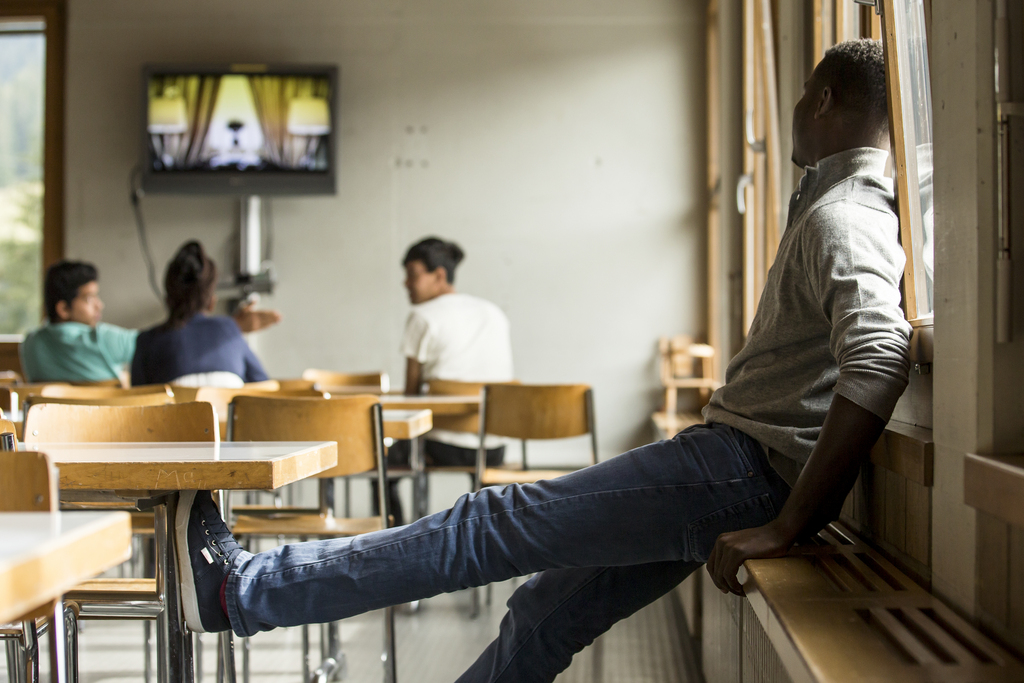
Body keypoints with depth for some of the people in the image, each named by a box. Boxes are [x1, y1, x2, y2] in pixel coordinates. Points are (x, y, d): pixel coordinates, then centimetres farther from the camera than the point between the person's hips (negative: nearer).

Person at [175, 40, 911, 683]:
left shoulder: (843, 217, -13)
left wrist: (787, 525, -31)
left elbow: (879, 359, -31)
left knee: (502, 524, -10)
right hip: (737, 466, 10)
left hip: (742, 472, -10)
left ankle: (240, 587, -6)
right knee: (547, 613, 10)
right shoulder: (841, 207, 20)